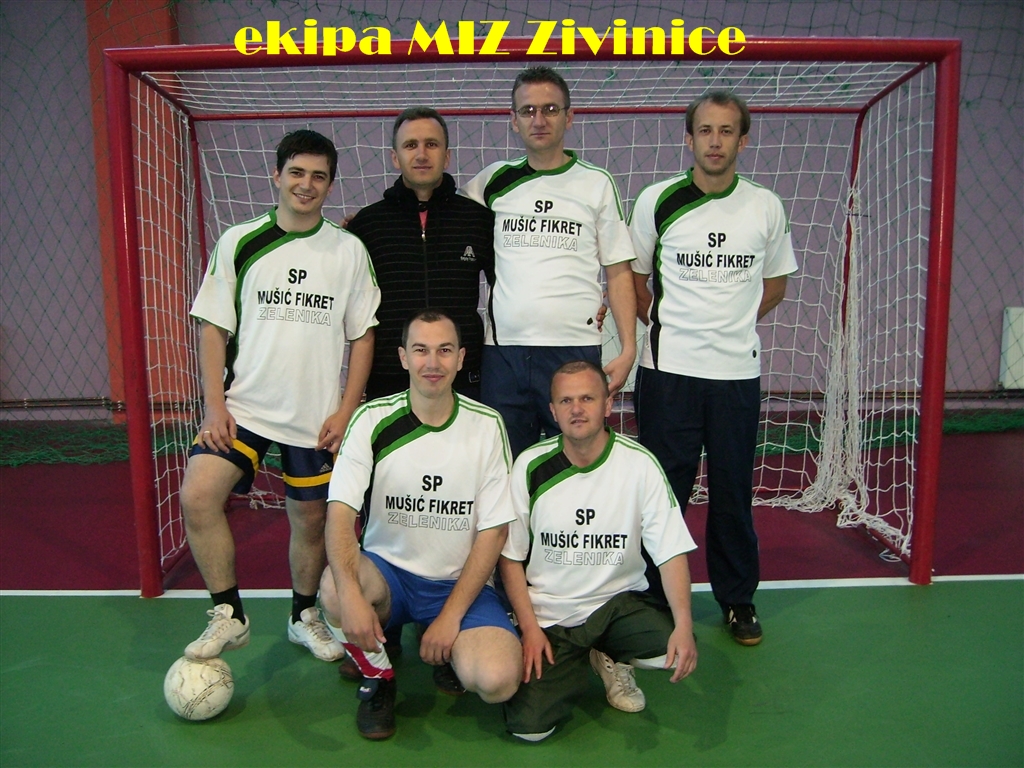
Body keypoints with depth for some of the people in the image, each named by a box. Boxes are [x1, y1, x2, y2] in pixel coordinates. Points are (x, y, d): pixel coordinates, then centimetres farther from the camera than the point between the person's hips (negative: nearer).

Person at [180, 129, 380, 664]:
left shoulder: (349, 250, 2)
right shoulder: (239, 242, 2)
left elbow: (363, 334, 4)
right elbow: (213, 328, 3)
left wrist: (346, 410, -4)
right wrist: (214, 404, -7)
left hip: (318, 415, 0)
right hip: (244, 405, 0)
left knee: (310, 519, 9)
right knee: (197, 495, -18)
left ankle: (304, 616, 32)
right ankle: (228, 615, 0)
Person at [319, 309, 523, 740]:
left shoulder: (487, 426, -5)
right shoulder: (373, 420, -7)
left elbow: (493, 530, -4)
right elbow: (340, 513, -16)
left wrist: (451, 616, -12)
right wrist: (351, 593, -35)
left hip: (460, 583, 0)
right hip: (387, 571, 0)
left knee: (497, 681, -25)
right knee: (334, 588, -34)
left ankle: (451, 650, 14)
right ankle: (378, 675, 0)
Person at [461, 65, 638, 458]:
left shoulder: (597, 184, 5)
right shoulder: (493, 181, 10)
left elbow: (619, 272, 4)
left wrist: (628, 348, -5)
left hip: (576, 351, -2)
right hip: (503, 351, 2)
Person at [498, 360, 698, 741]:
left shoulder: (639, 463, -11)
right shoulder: (530, 466, -10)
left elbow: (671, 551, -11)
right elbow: (510, 555, -2)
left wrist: (684, 625, -25)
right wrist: (530, 628, -10)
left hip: (620, 601, 1)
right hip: (548, 612, 0)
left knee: (678, 652, -28)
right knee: (528, 727, -14)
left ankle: (612, 659, 8)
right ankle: (574, 664, 19)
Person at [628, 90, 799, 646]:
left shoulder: (765, 206, 5)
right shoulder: (657, 200, 0)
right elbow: (632, 279, 10)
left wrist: (733, 323, 7)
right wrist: (664, 322, 2)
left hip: (738, 371, 2)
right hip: (668, 370, -1)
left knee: (733, 491, 9)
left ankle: (738, 599, 27)